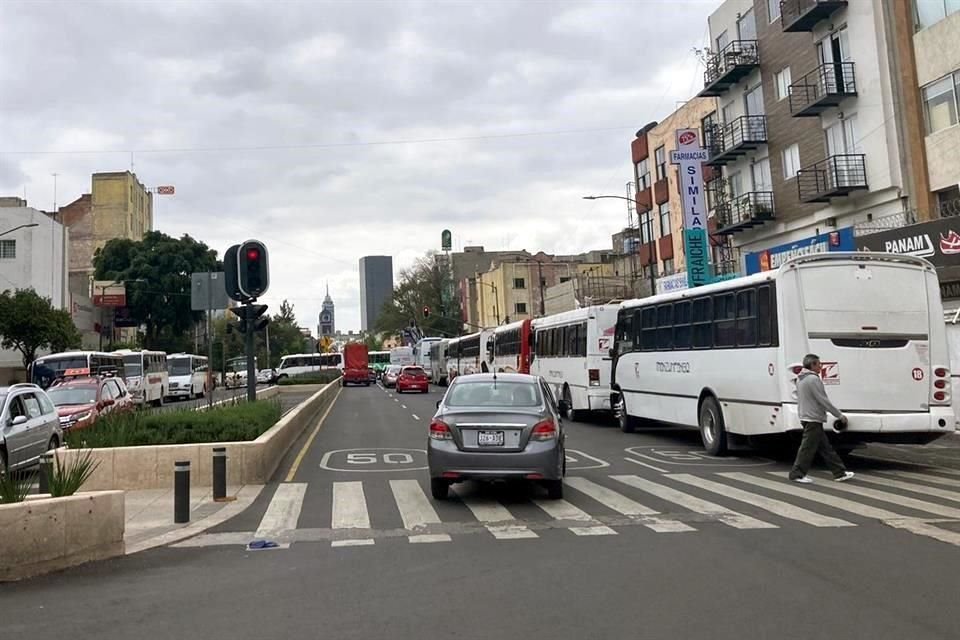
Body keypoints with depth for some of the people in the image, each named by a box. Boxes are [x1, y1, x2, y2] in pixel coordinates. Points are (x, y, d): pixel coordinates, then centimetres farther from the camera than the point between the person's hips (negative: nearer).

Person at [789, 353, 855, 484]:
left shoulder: (801, 379, 14)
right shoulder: (813, 379, -17)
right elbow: (823, 400, -18)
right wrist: (840, 415, -10)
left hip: (806, 417, 10)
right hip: (813, 419, -10)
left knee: (825, 447, 12)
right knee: (808, 447, -3)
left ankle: (840, 473, 16)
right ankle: (797, 474, 2)